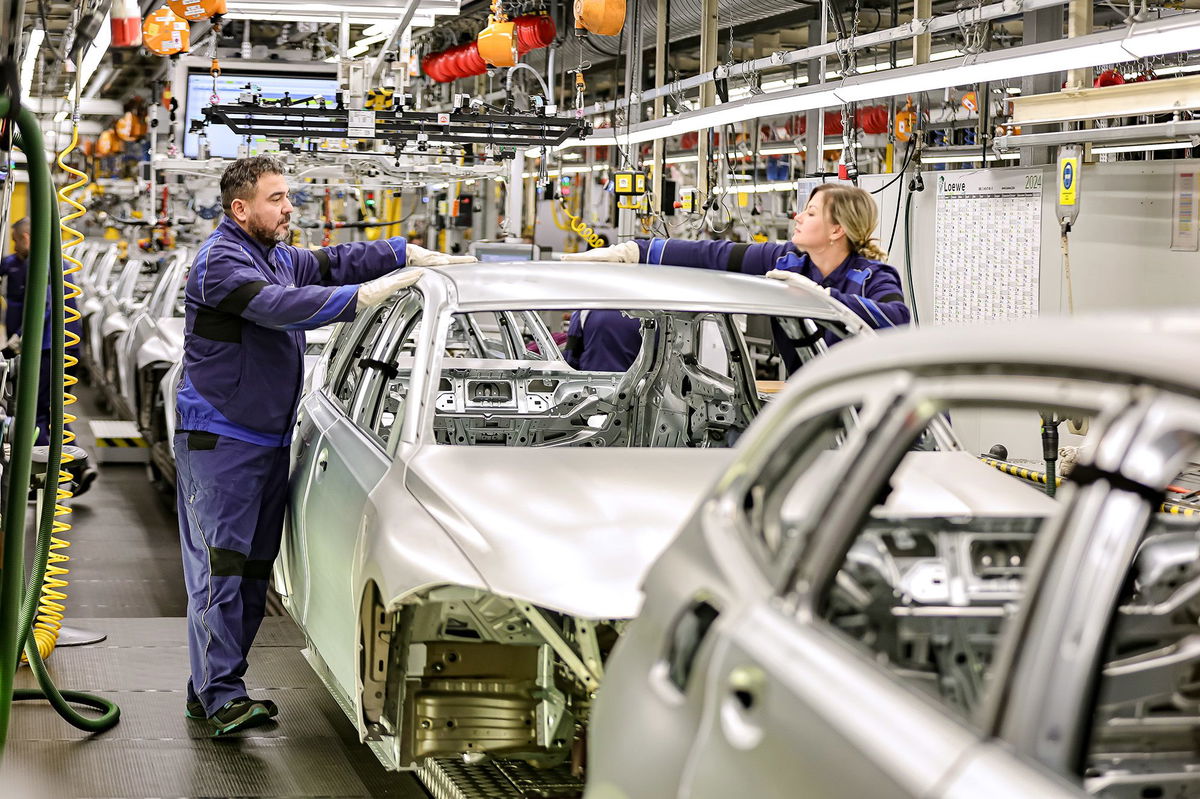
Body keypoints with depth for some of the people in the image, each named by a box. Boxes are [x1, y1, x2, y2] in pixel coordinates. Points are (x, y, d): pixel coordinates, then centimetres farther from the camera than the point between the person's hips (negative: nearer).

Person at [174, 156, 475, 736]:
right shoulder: (220, 262, -15)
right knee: (220, 565, -9)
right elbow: (281, 306, -28)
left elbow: (335, 261, 14)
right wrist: (368, 294, -32)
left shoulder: (278, 256, 15)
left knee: (252, 567, 11)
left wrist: (414, 255, 0)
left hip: (268, 437, 10)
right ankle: (220, 696, -8)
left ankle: (209, 688, 18)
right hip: (219, 437, -10)